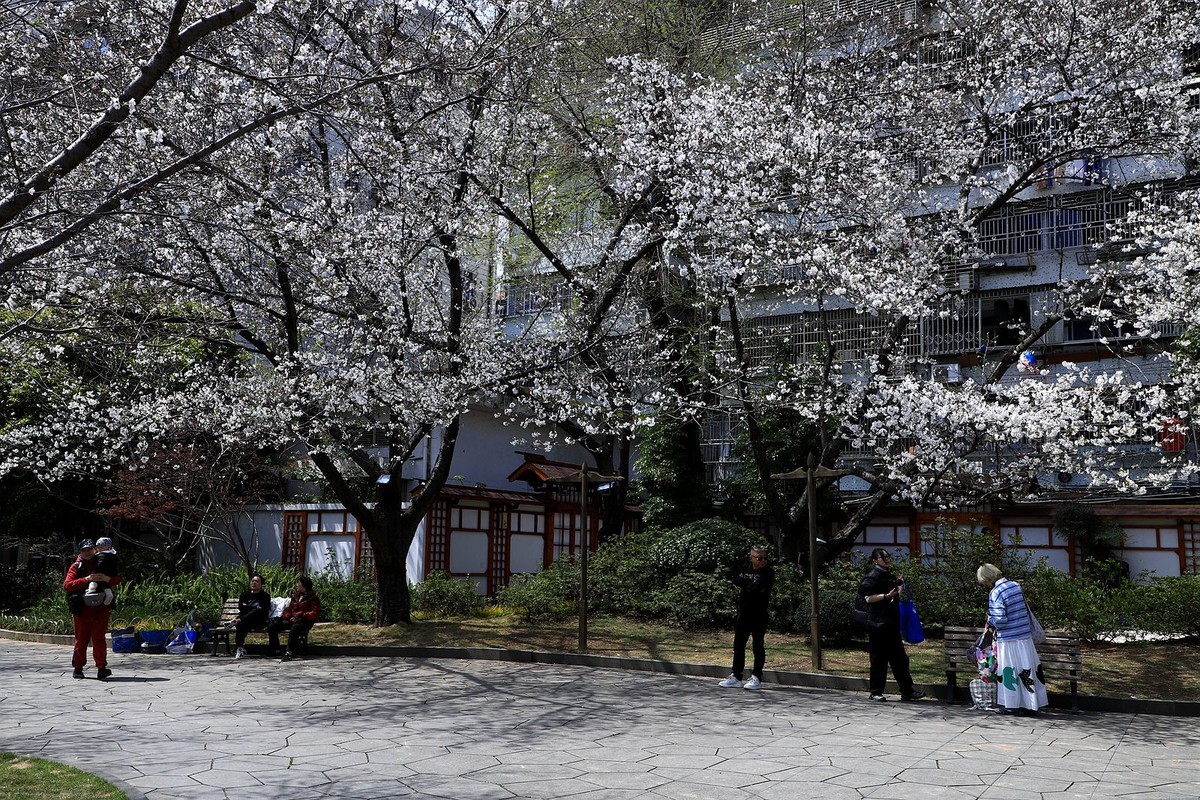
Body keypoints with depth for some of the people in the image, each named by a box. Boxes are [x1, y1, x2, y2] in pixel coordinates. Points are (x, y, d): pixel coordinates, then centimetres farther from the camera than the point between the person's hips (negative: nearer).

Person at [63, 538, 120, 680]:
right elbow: (67, 585, -6)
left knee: (99, 637, -7)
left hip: (101, 607, 0)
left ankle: (101, 668, -12)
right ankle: (78, 668, 18)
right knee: (81, 638, 6)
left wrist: (107, 579, -11)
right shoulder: (76, 567, 7)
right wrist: (86, 579, -19)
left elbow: (117, 579, 12)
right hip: (82, 608, 0)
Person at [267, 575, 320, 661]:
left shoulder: (313, 598, -1)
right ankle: (274, 649, 1)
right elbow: (289, 609, 21)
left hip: (304, 621, -7)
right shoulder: (295, 596, 19)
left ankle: (289, 652, -46)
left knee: (294, 628, -41)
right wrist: (286, 616, -1)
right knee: (271, 626, -8)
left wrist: (301, 616, -19)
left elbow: (315, 613, -10)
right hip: (291, 620, 7)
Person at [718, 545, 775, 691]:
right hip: (743, 612, 6)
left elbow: (759, 587, -21)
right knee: (738, 644, 9)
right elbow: (735, 579, -6)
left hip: (759, 614, -6)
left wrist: (744, 586, -8)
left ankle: (756, 678, 6)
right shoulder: (746, 569, 10)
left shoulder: (768, 572, -6)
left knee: (758, 645, 0)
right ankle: (736, 676, 17)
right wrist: (750, 584, -17)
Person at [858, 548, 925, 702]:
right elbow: (867, 597, -18)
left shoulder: (889, 575, 17)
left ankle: (907, 691, 15)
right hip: (878, 624, -9)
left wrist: (899, 584, 17)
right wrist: (886, 595, -23)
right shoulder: (873, 576, -10)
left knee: (899, 658, 10)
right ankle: (876, 692, 7)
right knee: (879, 659, -2)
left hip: (891, 624, 9)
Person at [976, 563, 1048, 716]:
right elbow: (1025, 610, 16)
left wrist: (990, 620, -1)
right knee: (1028, 669, 11)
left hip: (1008, 639, -6)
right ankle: (1033, 705, 17)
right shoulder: (1016, 585, 5)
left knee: (1009, 672, 5)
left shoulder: (995, 593, -16)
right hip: (1025, 635, 6)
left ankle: (1011, 706, 14)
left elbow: (1000, 620, -20)